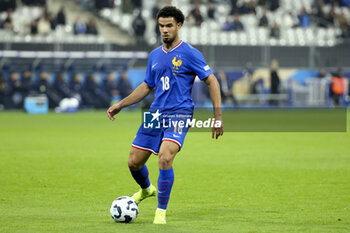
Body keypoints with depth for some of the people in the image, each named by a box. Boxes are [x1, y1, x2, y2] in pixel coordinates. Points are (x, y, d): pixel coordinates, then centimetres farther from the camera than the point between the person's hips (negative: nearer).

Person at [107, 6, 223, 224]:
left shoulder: (190, 54, -5)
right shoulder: (155, 55, 13)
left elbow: (212, 82, -4)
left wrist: (218, 117, -9)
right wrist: (120, 105, 20)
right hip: (155, 115, 6)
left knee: (165, 158, -28)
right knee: (134, 162, 6)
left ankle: (161, 212, -15)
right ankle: (146, 189, 41)